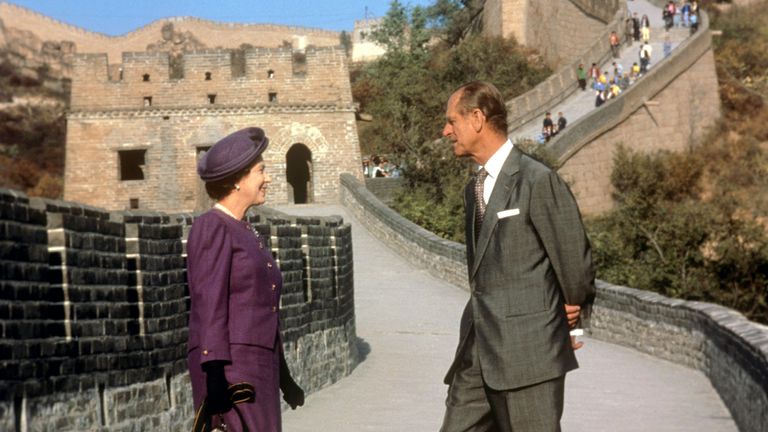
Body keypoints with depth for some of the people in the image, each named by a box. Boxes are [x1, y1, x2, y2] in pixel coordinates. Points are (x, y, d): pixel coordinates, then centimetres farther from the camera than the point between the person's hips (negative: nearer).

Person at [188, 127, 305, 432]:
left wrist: (282, 376, 26)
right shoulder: (211, 228, -7)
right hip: (228, 364, -9)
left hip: (257, 365, 9)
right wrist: (215, 378, -23)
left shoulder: (248, 234, 20)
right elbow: (208, 307, -15)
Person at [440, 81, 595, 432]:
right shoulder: (474, 188, 17)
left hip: (528, 350, -8)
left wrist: (573, 315, 8)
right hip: (476, 350, 8)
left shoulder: (539, 181, -11)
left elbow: (574, 255, -7)